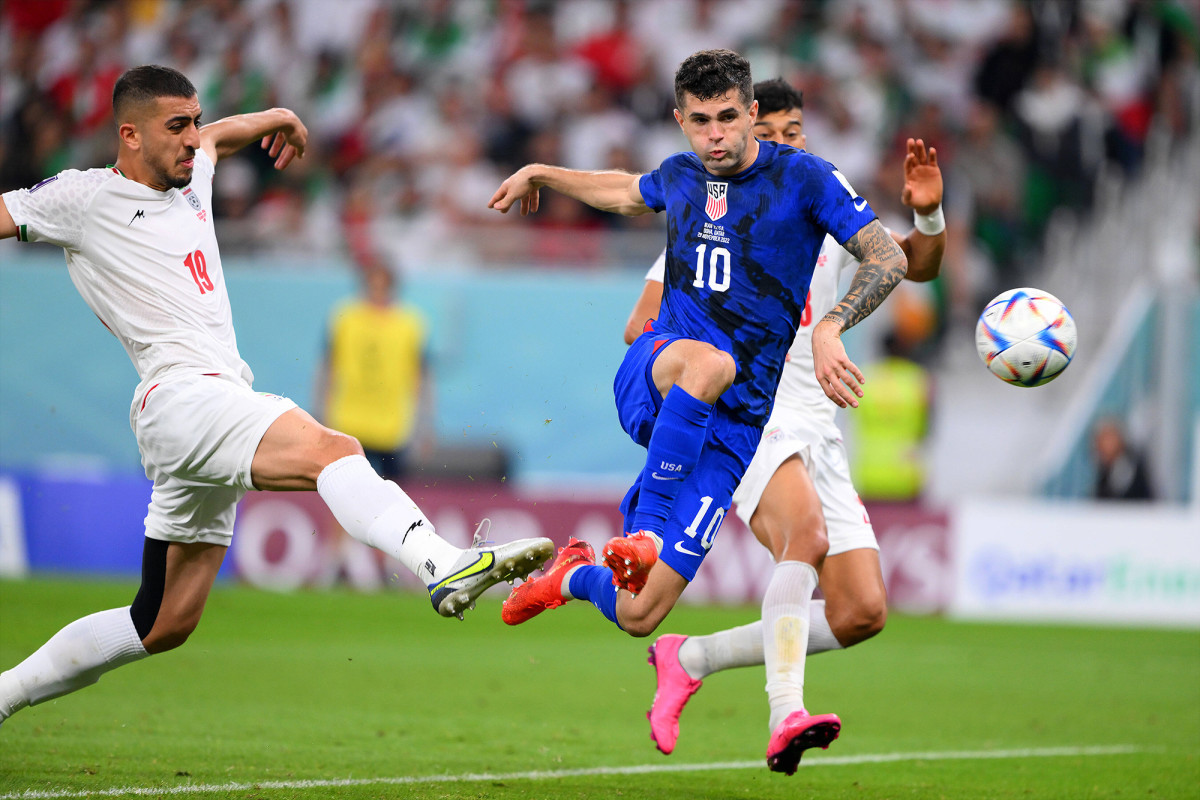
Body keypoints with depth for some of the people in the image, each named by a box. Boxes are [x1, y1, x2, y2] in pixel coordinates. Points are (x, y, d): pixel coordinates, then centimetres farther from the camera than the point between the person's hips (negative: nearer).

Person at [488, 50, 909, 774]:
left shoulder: (804, 179, -4)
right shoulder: (681, 175, 10)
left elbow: (889, 258, -10)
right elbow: (631, 194, 35)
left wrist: (829, 329, -25)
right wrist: (541, 174, 40)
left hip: (735, 419, -2)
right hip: (653, 377, 2)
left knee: (639, 615, -8)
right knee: (709, 361, -40)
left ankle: (576, 577, 27)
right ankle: (646, 529, -29)